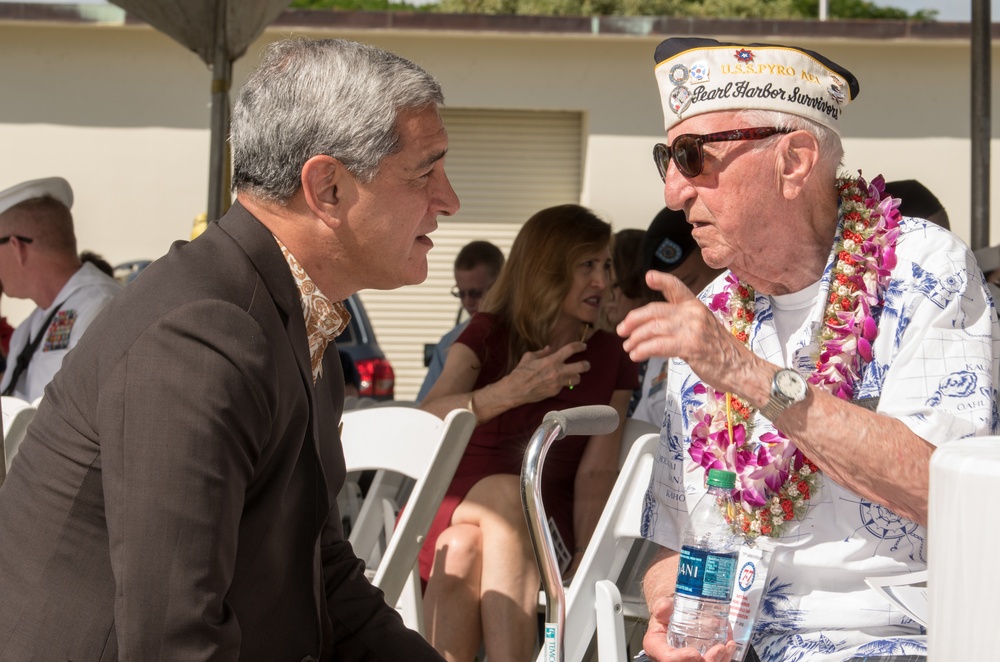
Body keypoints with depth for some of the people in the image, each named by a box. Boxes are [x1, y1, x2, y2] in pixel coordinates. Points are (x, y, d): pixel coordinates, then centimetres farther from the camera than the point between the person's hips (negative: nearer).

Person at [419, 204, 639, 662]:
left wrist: (588, 558, -17)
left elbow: (596, 471, 1)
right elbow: (424, 423, -10)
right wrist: (510, 391, -27)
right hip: (455, 504, 0)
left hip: (541, 524, 0)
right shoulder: (488, 336, 9)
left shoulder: (610, 358, 13)